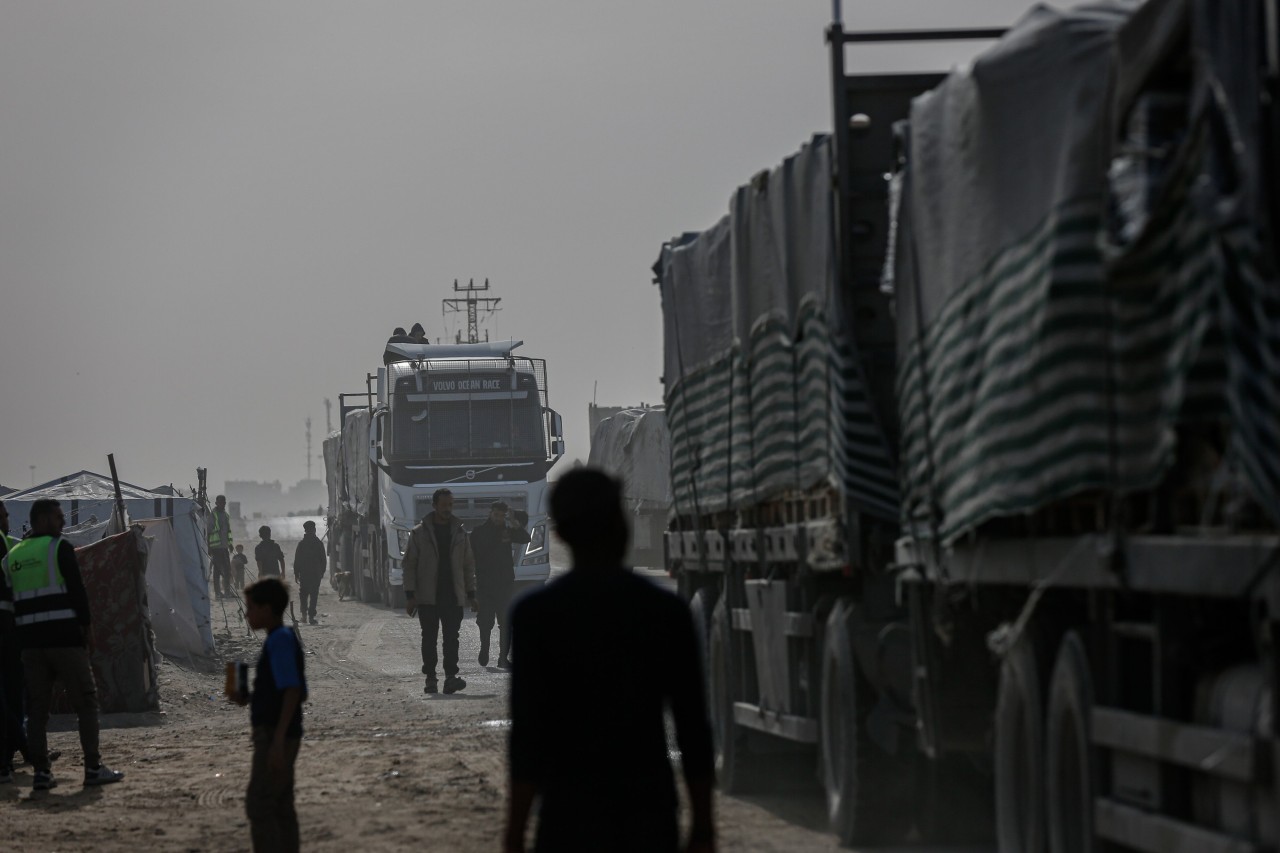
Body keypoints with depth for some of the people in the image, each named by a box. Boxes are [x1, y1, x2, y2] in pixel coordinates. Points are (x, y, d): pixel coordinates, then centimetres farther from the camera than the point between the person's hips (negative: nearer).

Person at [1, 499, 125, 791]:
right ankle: (93, 768, -1)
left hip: (30, 641, 6)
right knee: (86, 701, 1)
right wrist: (86, 627, 0)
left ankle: (41, 772, 3)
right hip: (64, 636, -6)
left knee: (36, 707, 7)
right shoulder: (59, 548, -5)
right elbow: (78, 591, -9)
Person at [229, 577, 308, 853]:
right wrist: (249, 699, 12)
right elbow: (297, 692, 19)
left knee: (258, 805, -10)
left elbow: (293, 691, -23)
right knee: (280, 807, 9)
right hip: (281, 736, 10)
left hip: (275, 736, -10)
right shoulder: (286, 639, 15)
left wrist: (277, 740, -26)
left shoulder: (280, 640, -15)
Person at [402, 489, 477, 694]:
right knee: (429, 638, 3)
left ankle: (451, 677, -10)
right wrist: (410, 595, -6)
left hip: (453, 596, 1)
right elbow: (409, 564, 1)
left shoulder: (459, 532, 11)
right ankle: (430, 678, 8)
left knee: (451, 638, -6)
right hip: (427, 597, -1)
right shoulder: (419, 533, 2)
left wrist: (471, 594, 8)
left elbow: (468, 564, 14)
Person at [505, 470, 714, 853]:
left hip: (571, 818, -2)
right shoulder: (666, 610, 1)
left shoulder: (535, 613, -6)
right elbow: (694, 729, 3)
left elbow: (528, 734, -9)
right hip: (651, 817, 2)